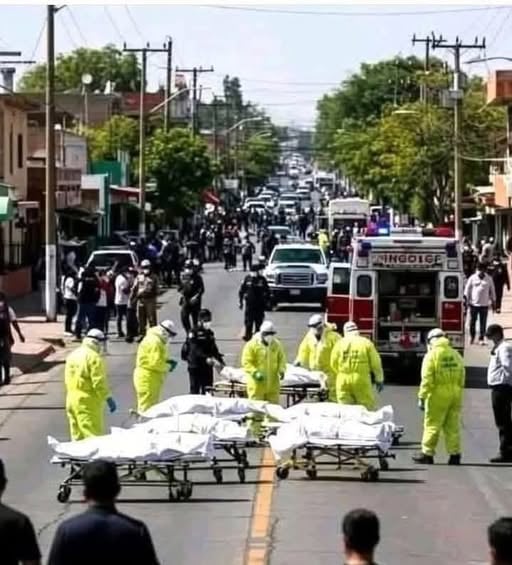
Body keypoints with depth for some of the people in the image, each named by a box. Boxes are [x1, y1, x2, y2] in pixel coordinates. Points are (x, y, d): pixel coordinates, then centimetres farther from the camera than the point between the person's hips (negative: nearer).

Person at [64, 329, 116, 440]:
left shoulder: (72, 355, 12)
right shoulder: (94, 357, -14)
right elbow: (99, 382, -19)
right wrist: (109, 399, -15)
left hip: (71, 401, 8)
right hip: (89, 403, -8)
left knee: (77, 435, 13)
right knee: (93, 435, -8)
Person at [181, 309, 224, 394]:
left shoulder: (210, 333, 13)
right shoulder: (194, 333, -11)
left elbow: (214, 349, 19)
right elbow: (195, 349, -21)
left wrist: (221, 361, 9)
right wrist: (206, 358, -32)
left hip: (207, 366, 7)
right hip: (195, 366, -7)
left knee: (207, 390, 10)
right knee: (195, 390, -2)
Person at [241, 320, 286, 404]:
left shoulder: (277, 345, 5)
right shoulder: (252, 345, -9)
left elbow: (282, 359, 13)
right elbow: (246, 362, -12)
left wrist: (281, 370, -7)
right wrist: (255, 372, -26)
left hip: (273, 384, 5)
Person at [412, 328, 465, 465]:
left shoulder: (432, 355, -6)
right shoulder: (456, 355, 9)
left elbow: (427, 380, -12)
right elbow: (462, 378, 9)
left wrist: (422, 398, -9)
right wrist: (459, 395, 16)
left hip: (438, 394, -5)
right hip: (455, 394, 5)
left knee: (432, 424, 1)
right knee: (452, 425, 9)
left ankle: (427, 454, 5)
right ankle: (454, 455, 8)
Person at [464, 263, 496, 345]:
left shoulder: (489, 279, 5)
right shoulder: (472, 278, 2)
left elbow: (492, 291, 12)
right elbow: (467, 289, 5)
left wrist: (493, 301, 10)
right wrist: (466, 300, 0)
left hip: (484, 304, 0)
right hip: (474, 303, 0)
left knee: (483, 323, -1)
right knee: (472, 321, 6)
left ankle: (481, 339, 4)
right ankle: (472, 337, 22)